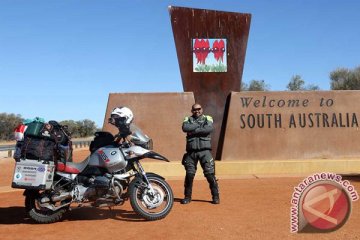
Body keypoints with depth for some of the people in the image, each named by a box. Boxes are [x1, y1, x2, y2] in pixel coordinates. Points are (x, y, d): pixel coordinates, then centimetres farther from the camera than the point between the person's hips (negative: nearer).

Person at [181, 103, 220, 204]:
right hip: (191, 151, 2)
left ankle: (216, 196, 8)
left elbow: (210, 129, -13)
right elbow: (185, 128, -11)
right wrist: (199, 125, -8)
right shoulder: (188, 119, 12)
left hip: (204, 151, -1)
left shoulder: (207, 118, 9)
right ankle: (187, 197, 17)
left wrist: (194, 131, -11)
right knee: (189, 174, 4)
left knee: (210, 173, -4)